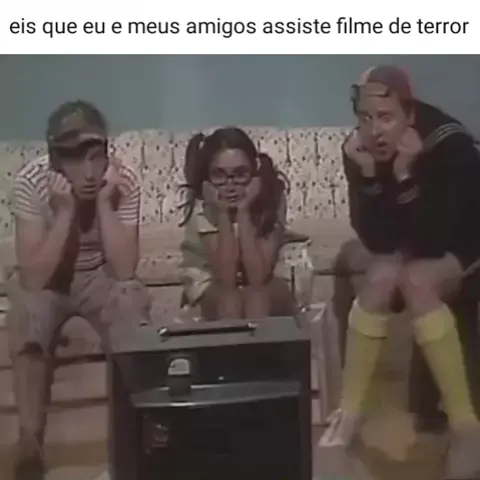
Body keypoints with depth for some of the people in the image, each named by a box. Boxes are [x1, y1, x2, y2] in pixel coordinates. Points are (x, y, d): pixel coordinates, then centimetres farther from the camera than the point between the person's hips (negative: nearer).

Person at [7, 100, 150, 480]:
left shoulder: (124, 181, -21)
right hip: (46, 280, 0)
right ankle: (30, 443, -20)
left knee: (133, 303, -29)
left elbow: (124, 270, -25)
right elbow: (33, 278, -29)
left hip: (100, 276, 1)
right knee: (27, 318, -31)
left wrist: (104, 204, -32)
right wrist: (65, 211, -35)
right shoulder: (31, 182, -25)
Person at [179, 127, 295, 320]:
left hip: (265, 292, 0)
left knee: (255, 297, -33)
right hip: (211, 285, 0)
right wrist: (223, 214, -33)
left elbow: (258, 277, -27)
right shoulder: (202, 205, -22)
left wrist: (243, 213, -32)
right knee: (228, 299, -32)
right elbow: (226, 279, -28)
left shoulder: (271, 196, -22)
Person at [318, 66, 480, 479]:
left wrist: (406, 174, -40)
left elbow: (435, 238, -33)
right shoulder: (358, 150, -17)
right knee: (381, 276, -27)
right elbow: (376, 240, -20)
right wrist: (369, 174, -33)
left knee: (415, 279, -32)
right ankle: (349, 415, -18)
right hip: (409, 249, 4)